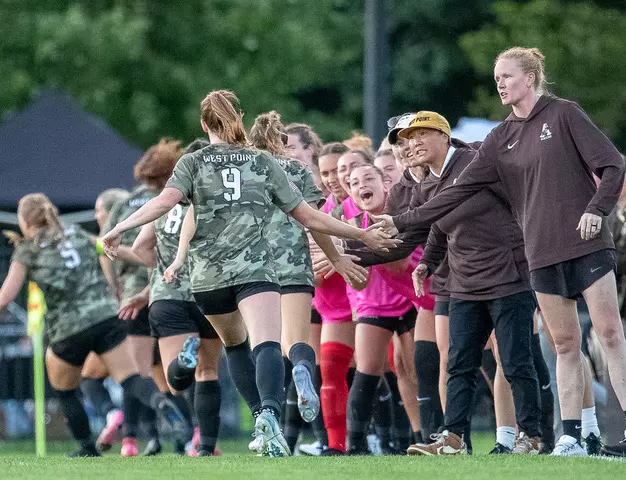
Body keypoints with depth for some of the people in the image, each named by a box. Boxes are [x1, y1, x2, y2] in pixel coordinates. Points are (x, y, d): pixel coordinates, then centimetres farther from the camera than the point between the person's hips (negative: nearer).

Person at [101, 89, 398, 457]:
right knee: (266, 347, -19)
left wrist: (120, 228, -10)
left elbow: (165, 201, -11)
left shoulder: (192, 163, 9)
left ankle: (262, 420, 19)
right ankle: (270, 415, -47)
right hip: (255, 270, -2)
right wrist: (362, 235, 22)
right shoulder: (265, 164, 13)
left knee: (235, 344, 26)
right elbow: (309, 218, 13)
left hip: (208, 276, 2)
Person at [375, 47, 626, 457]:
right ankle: (571, 437, 4)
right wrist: (403, 222, 8)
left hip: (587, 245, -4)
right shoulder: (502, 139, 13)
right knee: (565, 344, 3)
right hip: (544, 254, 4)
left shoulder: (564, 115, 0)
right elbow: (460, 190, 12)